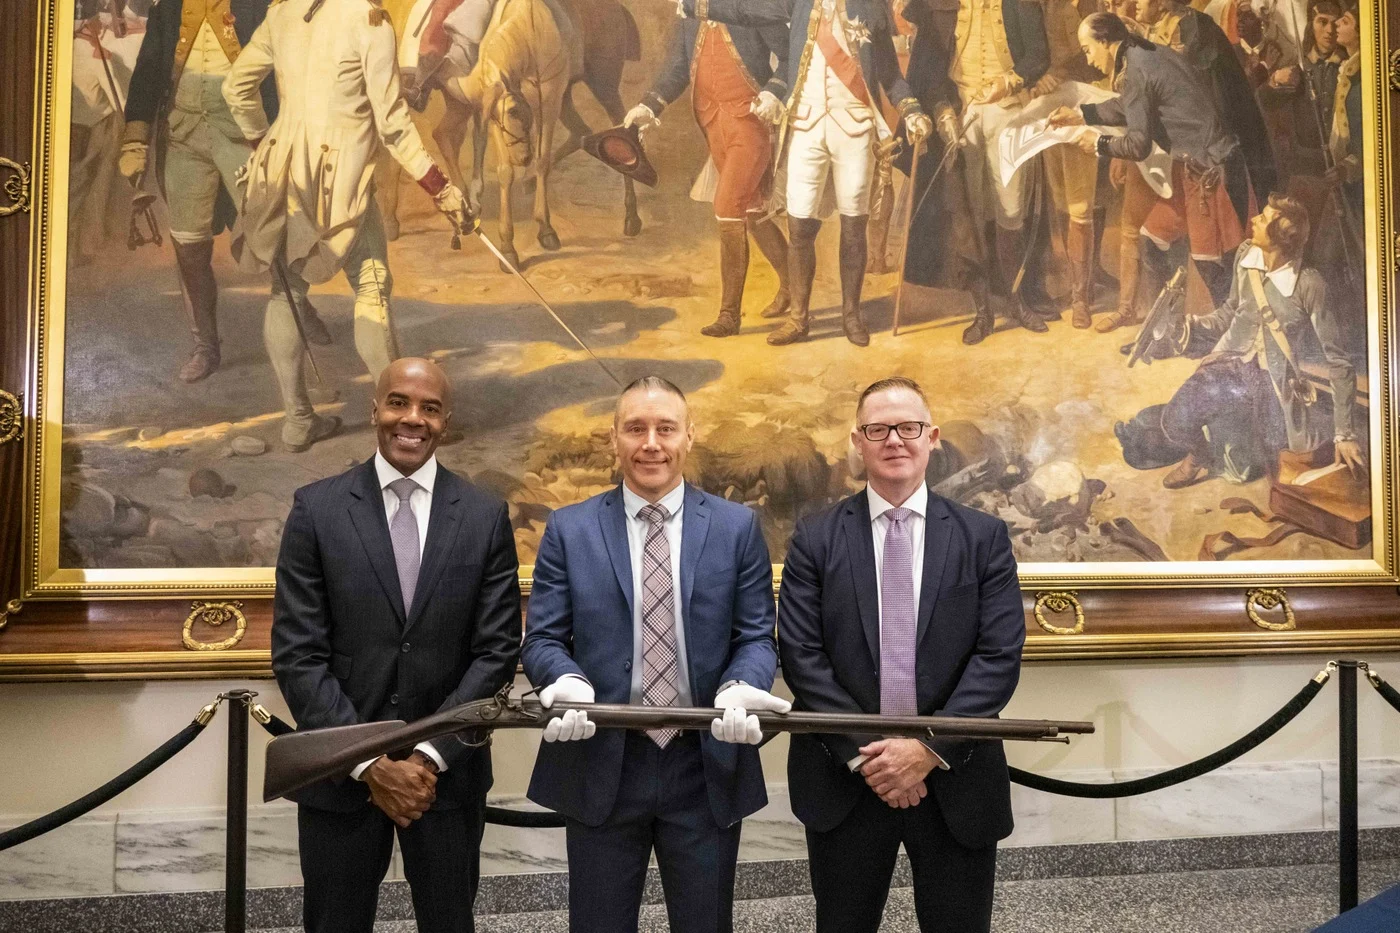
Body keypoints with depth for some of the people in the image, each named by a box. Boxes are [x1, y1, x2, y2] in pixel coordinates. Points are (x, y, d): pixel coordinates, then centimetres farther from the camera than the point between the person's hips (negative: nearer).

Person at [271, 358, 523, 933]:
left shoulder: (486, 517, -1)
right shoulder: (316, 509, -4)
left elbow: (497, 649, -4)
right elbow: (297, 655, -7)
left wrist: (431, 756, -12)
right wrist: (369, 763, -13)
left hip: (448, 773, 1)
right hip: (339, 775, 0)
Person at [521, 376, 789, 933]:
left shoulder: (737, 527, 2)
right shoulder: (568, 530, 2)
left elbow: (756, 635, 1)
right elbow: (542, 638, 1)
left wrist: (739, 688, -20)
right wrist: (568, 682, -21)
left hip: (708, 766, 1)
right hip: (600, 765, 0)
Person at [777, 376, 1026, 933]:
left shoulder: (983, 538, 1)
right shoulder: (815, 540, 0)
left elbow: (1000, 654, -6)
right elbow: (800, 654, -6)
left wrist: (931, 747, -15)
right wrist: (863, 754, -13)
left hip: (956, 780, 0)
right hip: (844, 781, 0)